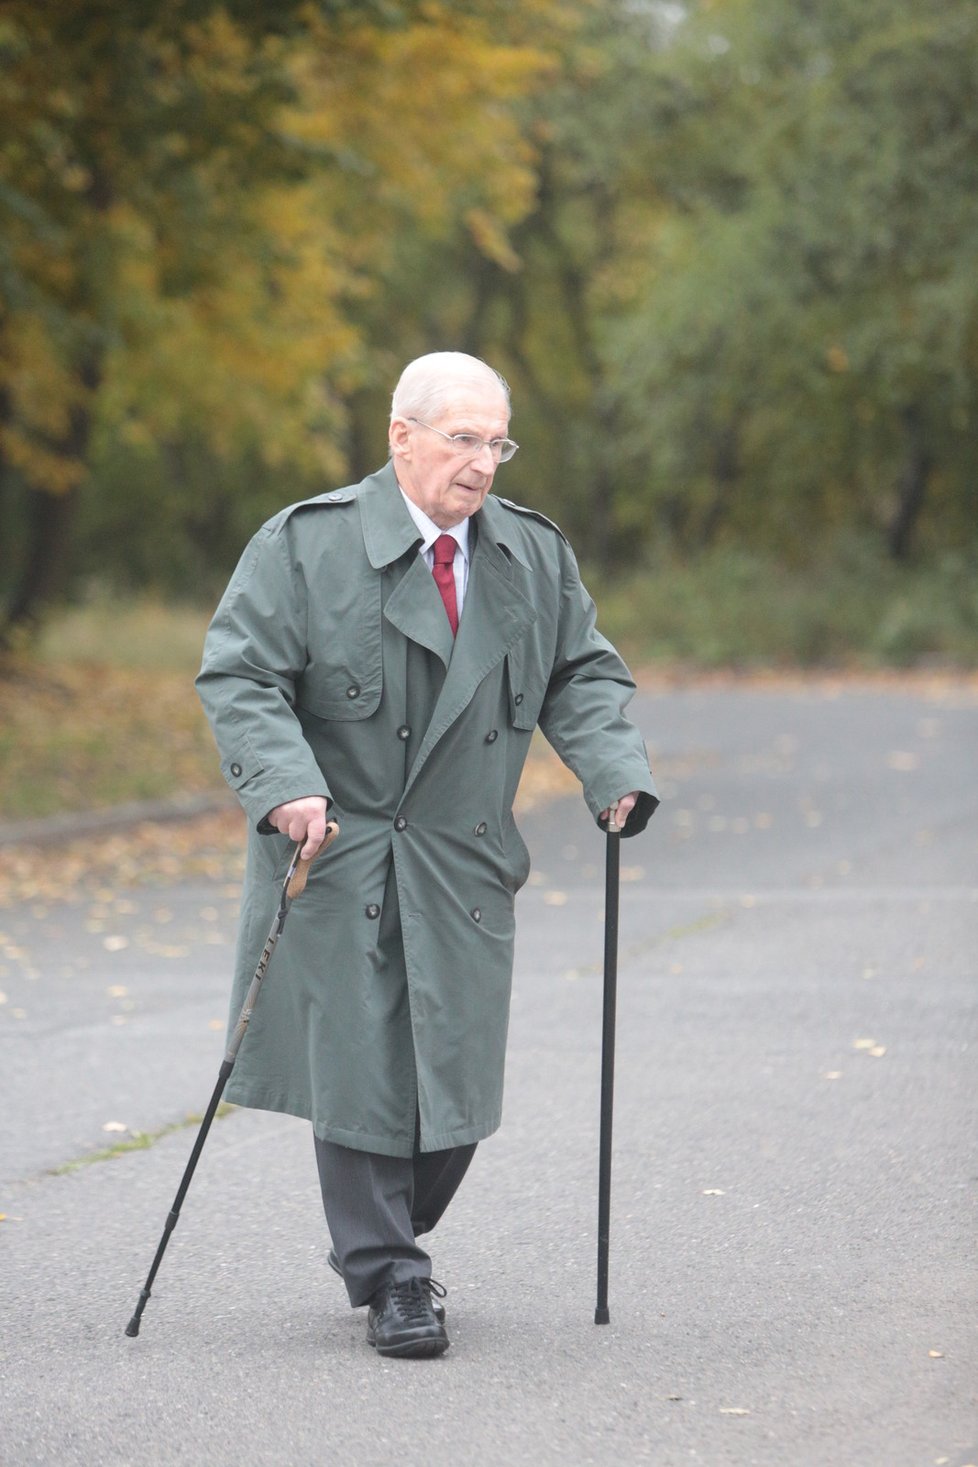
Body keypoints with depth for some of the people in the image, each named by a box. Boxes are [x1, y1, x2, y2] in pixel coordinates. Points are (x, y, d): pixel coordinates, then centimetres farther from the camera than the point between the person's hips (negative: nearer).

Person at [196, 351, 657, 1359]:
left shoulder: (534, 554, 8)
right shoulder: (307, 545, -6)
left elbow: (582, 672, 15)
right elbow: (240, 677, -9)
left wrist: (614, 768, -3)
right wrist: (287, 784, -24)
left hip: (465, 862, 4)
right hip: (338, 856, -4)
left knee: (454, 1076, 4)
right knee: (360, 1068, -4)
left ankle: (383, 1248, 27)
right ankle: (389, 1280, 6)